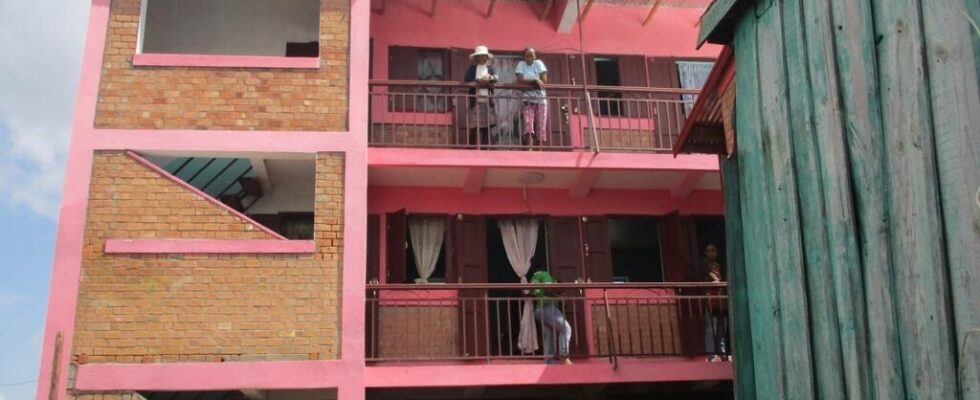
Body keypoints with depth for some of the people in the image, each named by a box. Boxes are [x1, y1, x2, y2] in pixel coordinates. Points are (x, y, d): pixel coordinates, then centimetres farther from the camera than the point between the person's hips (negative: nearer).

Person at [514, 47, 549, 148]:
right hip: (527, 99, -1)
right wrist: (535, 81, -14)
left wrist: (527, 83, -10)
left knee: (541, 126, -4)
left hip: (540, 98, 2)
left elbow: (544, 81, -5)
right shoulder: (521, 65, 5)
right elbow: (520, 81, -9)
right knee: (528, 124, -18)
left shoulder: (539, 63, 6)